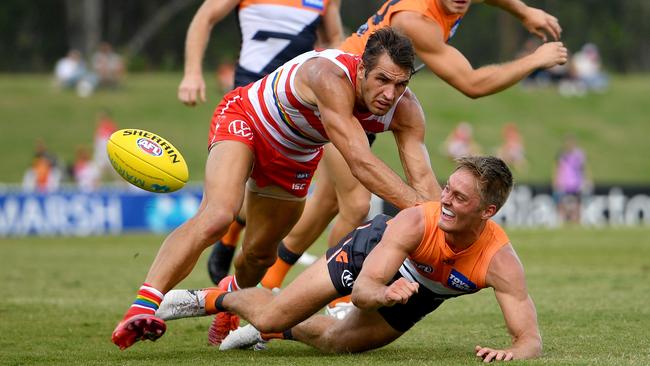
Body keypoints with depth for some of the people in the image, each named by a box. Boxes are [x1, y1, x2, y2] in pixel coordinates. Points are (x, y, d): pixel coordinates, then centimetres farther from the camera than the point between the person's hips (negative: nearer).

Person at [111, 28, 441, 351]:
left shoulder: (404, 108, -23)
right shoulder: (330, 77, -42)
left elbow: (423, 180, -24)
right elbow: (360, 162, -49)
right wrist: (418, 208, -54)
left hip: (296, 157, 7)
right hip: (246, 119, -7)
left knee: (260, 253, 15)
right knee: (217, 215, -31)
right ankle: (142, 307, -39)